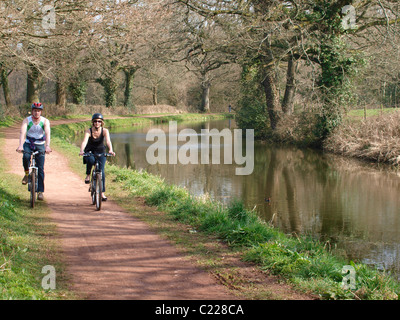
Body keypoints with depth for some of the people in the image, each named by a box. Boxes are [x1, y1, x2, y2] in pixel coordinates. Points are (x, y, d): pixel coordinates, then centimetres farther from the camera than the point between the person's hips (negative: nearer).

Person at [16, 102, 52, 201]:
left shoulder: (45, 121, -11)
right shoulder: (26, 120, -11)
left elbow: (47, 134, -25)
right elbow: (22, 133, -25)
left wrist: (47, 146, -42)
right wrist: (20, 145, -42)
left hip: (40, 145, 0)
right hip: (28, 144, 0)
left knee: (40, 169, -6)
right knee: (26, 157, -32)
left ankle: (40, 191, 0)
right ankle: (27, 173, -3)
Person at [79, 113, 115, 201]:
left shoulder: (105, 131, -15)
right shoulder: (88, 131, -17)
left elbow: (108, 141, -32)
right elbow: (84, 141, -33)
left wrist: (110, 150, -51)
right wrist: (81, 151, -52)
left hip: (100, 152, 1)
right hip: (89, 152, -1)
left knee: (101, 171, -11)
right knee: (90, 160, -37)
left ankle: (102, 193, -4)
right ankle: (88, 176, -11)